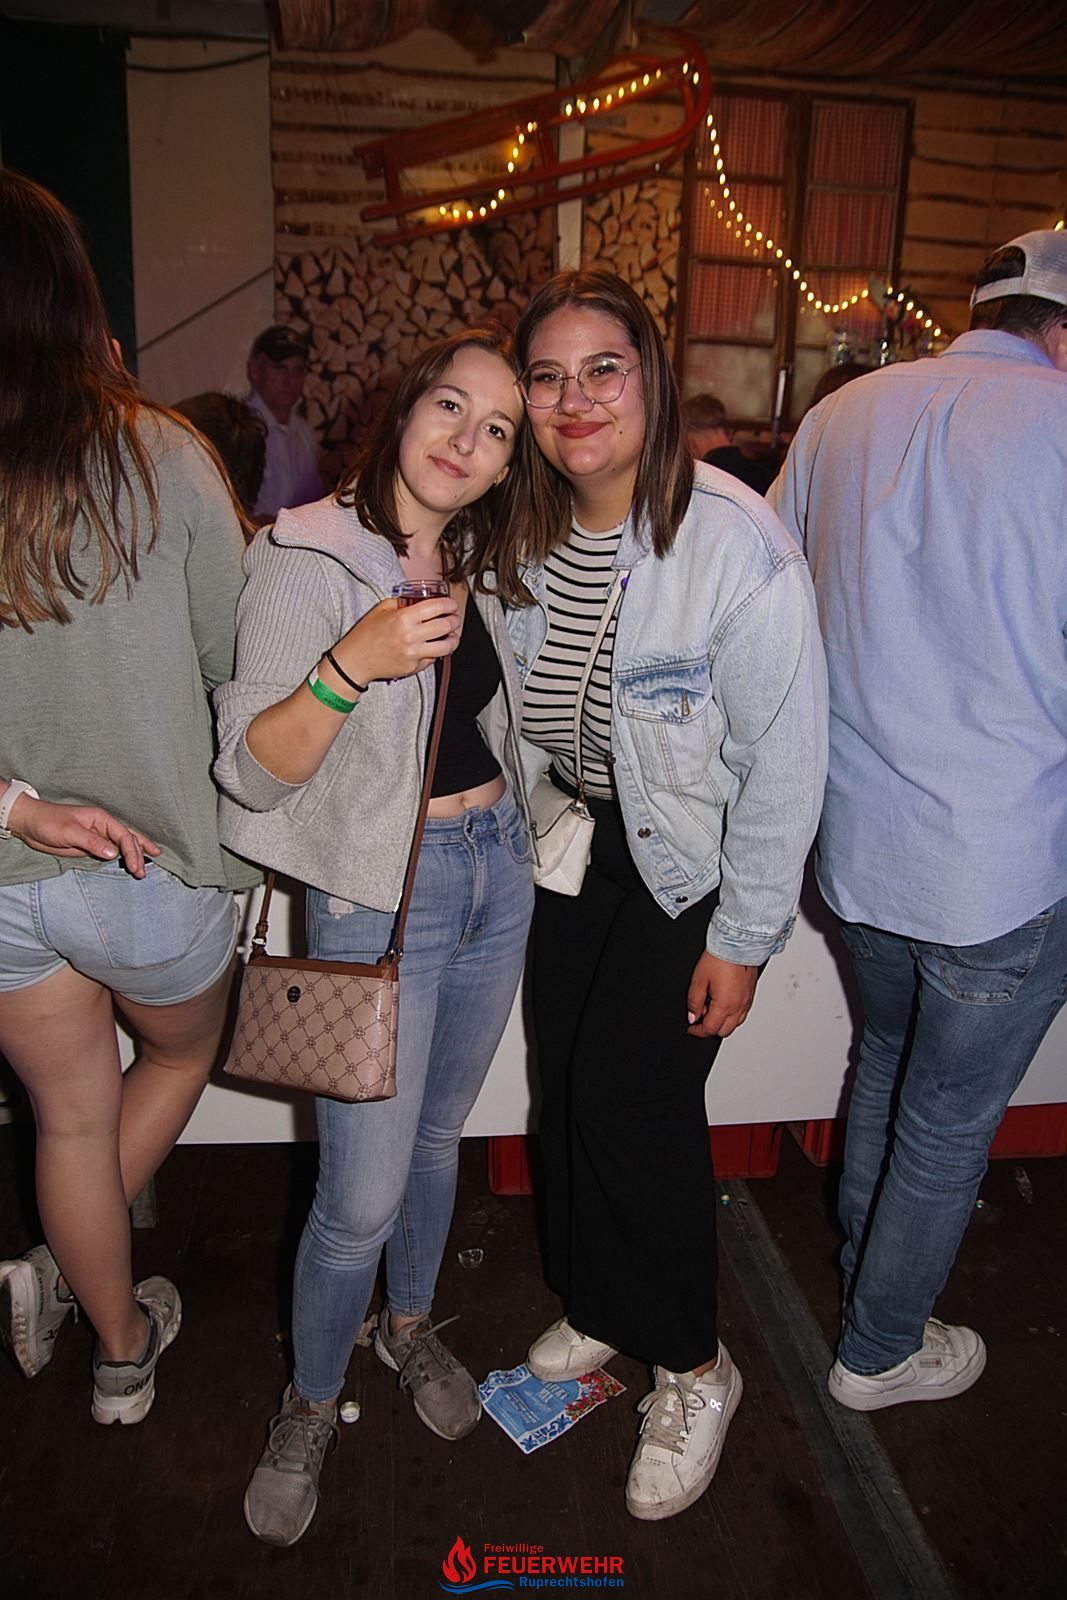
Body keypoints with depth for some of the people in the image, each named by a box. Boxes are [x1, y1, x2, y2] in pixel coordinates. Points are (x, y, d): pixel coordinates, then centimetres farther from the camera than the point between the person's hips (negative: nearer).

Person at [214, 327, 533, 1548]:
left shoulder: (472, 562, 8)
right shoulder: (307, 558, -13)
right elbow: (252, 771, -18)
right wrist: (350, 665, -32)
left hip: (498, 867, 7)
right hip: (378, 890, -6)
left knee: (437, 1133, 21)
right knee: (363, 1194, -1)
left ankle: (410, 1324, 46)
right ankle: (309, 1404, 28)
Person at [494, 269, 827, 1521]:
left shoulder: (734, 540, -22)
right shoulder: (524, 538, -3)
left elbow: (786, 757, -19)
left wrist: (740, 940, -16)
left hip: (695, 858, -5)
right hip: (577, 842, 6)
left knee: (632, 1095, -7)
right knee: (565, 1077, 10)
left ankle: (692, 1368, 20)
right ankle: (594, 1303, 38)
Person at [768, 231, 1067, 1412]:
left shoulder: (841, 415, 2)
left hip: (855, 838, 6)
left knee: (887, 1059, 28)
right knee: (951, 1123, 14)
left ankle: (861, 1275, 49)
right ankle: (880, 1351, 35)